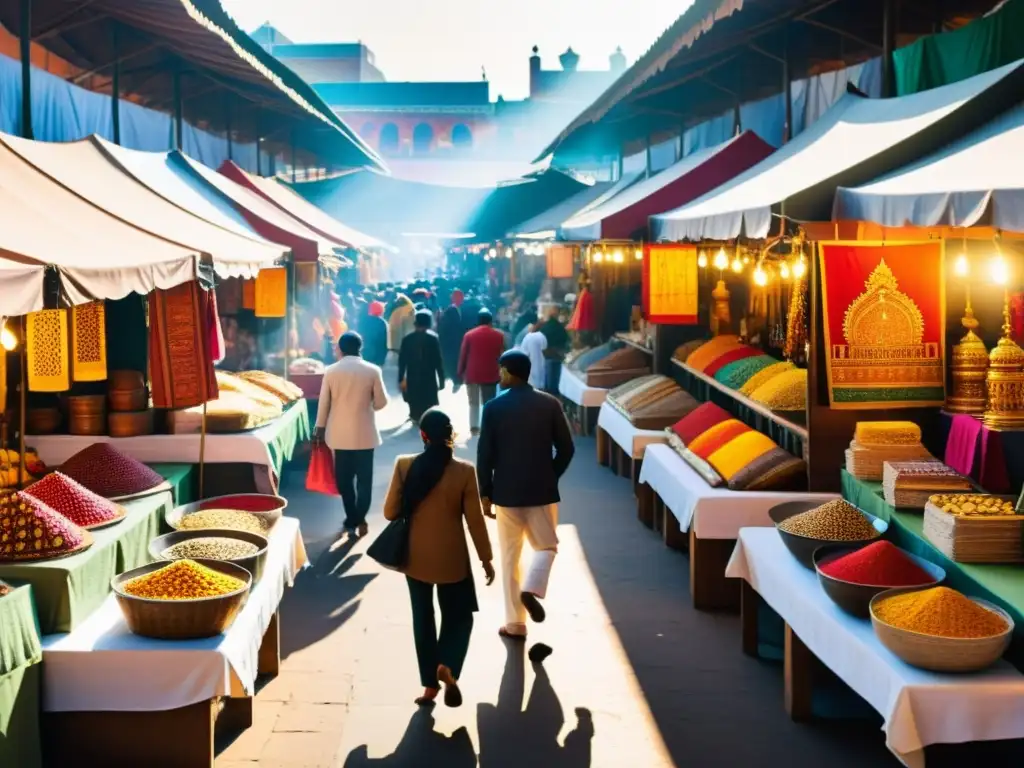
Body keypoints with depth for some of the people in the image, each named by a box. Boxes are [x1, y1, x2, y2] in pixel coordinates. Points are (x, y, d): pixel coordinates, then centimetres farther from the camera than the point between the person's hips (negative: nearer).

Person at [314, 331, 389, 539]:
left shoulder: (331, 371, -4)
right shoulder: (372, 371, -6)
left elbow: (324, 403, -1)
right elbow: (381, 402, -2)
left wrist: (320, 429, 9)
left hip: (339, 434, 1)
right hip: (364, 433, -1)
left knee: (344, 478, 10)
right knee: (364, 478, 8)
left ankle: (352, 520, 15)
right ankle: (359, 519, 2)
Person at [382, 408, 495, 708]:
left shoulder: (404, 465, -10)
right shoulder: (464, 471, -14)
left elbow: (390, 512, -6)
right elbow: (475, 520, -9)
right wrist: (486, 558, 3)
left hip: (416, 556, 2)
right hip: (452, 558, -2)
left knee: (423, 618, 15)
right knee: (459, 616, 15)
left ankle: (430, 684, 20)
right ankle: (447, 666, -10)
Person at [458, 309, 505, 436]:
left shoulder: (470, 335, 0)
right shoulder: (499, 335, 1)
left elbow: (463, 355, 0)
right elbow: (502, 355, 4)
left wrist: (460, 372, 8)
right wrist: (501, 371, 13)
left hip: (472, 373, 1)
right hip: (490, 373, 0)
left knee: (473, 402, 12)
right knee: (488, 403, 5)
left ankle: (473, 427, 8)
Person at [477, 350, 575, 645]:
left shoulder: (493, 408, -7)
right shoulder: (550, 404, -3)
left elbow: (485, 455, -6)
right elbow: (566, 449, -2)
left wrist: (485, 493, 3)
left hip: (506, 491, 0)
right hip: (542, 490, 0)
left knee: (510, 556, 10)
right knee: (546, 545, 17)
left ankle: (515, 623, 11)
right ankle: (532, 588, -12)